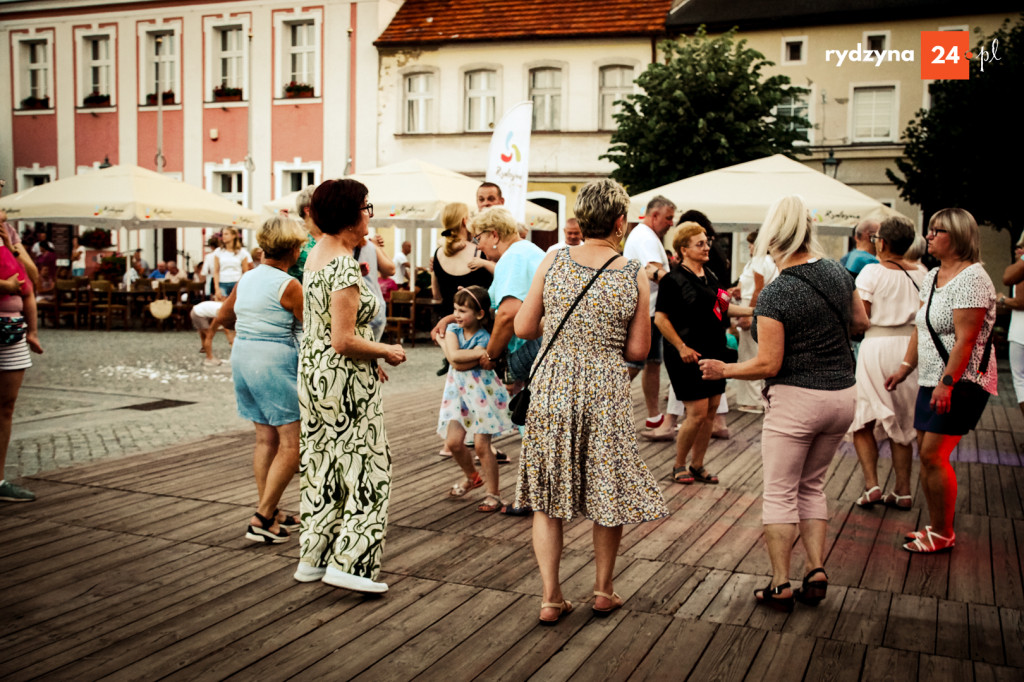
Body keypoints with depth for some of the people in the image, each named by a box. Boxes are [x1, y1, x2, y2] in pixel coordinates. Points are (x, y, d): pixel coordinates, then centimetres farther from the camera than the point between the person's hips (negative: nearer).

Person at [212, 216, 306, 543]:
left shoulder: (246, 279, 10)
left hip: (242, 357, 9)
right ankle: (262, 519, -4)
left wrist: (214, 327, 49)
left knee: (266, 438, 15)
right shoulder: (288, 285, -13)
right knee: (291, 442, -3)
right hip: (275, 364, -9)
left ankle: (269, 513, 20)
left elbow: (225, 312, 27)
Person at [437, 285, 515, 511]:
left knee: (481, 445, -5)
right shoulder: (453, 329, -1)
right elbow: (453, 357, -20)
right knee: (453, 441, 0)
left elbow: (460, 364, -25)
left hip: (482, 390, -5)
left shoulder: (484, 338, -15)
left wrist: (442, 341, -12)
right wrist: (481, 351, -22)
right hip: (458, 389, 5)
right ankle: (472, 477, 29)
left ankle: (494, 494, 9)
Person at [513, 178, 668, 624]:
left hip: (552, 386, 1)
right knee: (609, 492, 16)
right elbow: (638, 350, -3)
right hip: (606, 391, -1)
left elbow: (524, 328, 0)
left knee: (547, 495, 12)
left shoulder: (553, 261, -4)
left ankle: (551, 598, 15)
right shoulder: (634, 274, -7)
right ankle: (604, 591, 29)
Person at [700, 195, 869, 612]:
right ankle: (816, 570, 13)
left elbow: (768, 365, -17)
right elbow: (860, 322, 17)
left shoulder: (775, 295, -17)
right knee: (812, 485, 20)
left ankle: (780, 585, 7)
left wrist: (722, 370, -3)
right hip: (842, 395, 6)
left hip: (796, 399, -6)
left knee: (780, 493, 5)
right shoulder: (837, 273, 2)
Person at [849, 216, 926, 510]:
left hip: (878, 344, -5)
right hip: (912, 347, 5)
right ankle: (903, 491, 16)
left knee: (863, 419, 7)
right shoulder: (921, 274, 5)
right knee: (902, 422, 14)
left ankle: (872, 485, -5)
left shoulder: (872, 271, -9)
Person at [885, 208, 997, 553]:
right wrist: (905, 366, 14)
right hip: (932, 381, 9)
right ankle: (935, 526, 20)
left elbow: (965, 339, -21)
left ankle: (943, 535, 3)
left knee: (933, 455, -10)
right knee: (925, 454, 9)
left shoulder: (971, 278, -15)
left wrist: (947, 383, -24)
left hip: (961, 383, -9)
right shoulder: (932, 276, 13)